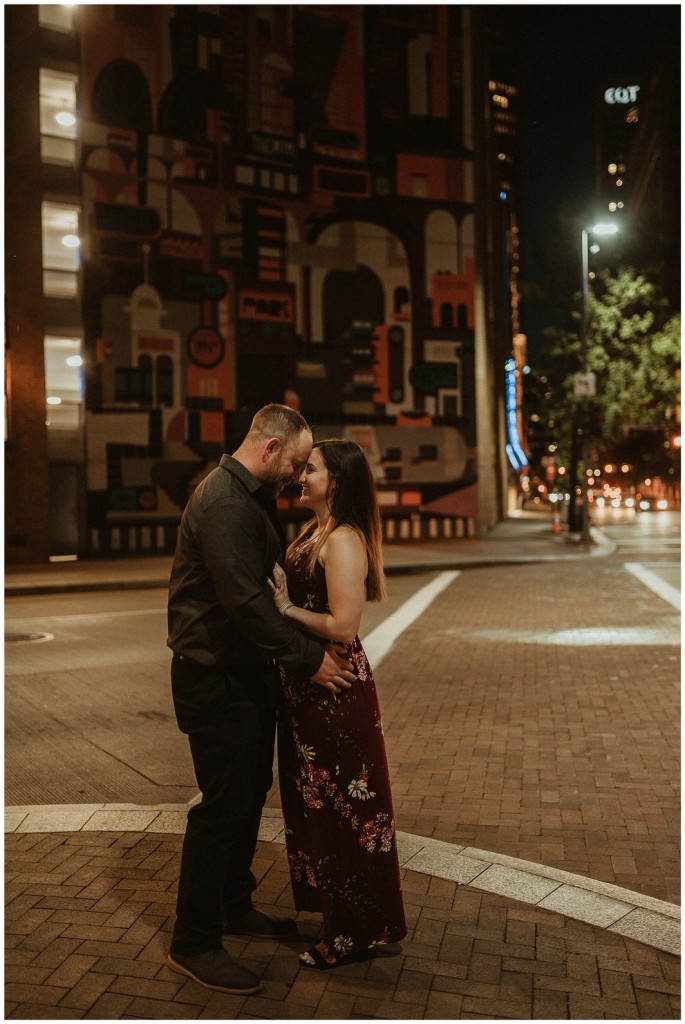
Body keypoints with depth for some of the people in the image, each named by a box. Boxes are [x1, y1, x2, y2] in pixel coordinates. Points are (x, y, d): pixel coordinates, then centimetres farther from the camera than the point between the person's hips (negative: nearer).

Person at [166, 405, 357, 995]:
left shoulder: (252, 497, 12)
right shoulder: (225, 503, -22)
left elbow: (277, 567, 19)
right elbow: (245, 602, -27)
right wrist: (308, 659, -22)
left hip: (246, 670, 11)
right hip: (215, 676, -10)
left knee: (252, 791, 19)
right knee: (224, 803, -2)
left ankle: (235, 906, 36)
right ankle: (193, 943, 14)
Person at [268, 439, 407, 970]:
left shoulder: (344, 540, -21)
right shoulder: (314, 531, 9)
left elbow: (343, 627, -25)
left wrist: (286, 608, -16)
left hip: (336, 690, -10)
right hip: (308, 686, 10)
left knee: (342, 807, 5)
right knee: (316, 801, 22)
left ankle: (355, 931, 24)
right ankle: (334, 909, 41)